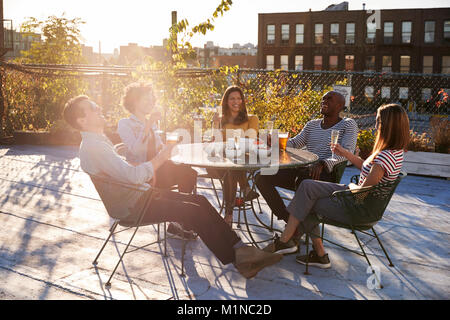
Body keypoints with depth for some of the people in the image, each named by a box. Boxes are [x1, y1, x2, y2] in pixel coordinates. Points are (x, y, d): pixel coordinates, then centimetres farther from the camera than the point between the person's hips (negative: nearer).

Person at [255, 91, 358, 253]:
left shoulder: (348, 125, 2)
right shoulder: (312, 125, 22)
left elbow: (347, 151, -13)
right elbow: (294, 143, 17)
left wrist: (322, 163, -30)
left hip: (326, 175, -7)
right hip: (302, 170, 7)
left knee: (302, 180, -41)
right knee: (262, 178, -11)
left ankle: (293, 235, -29)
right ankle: (289, 221, -13)